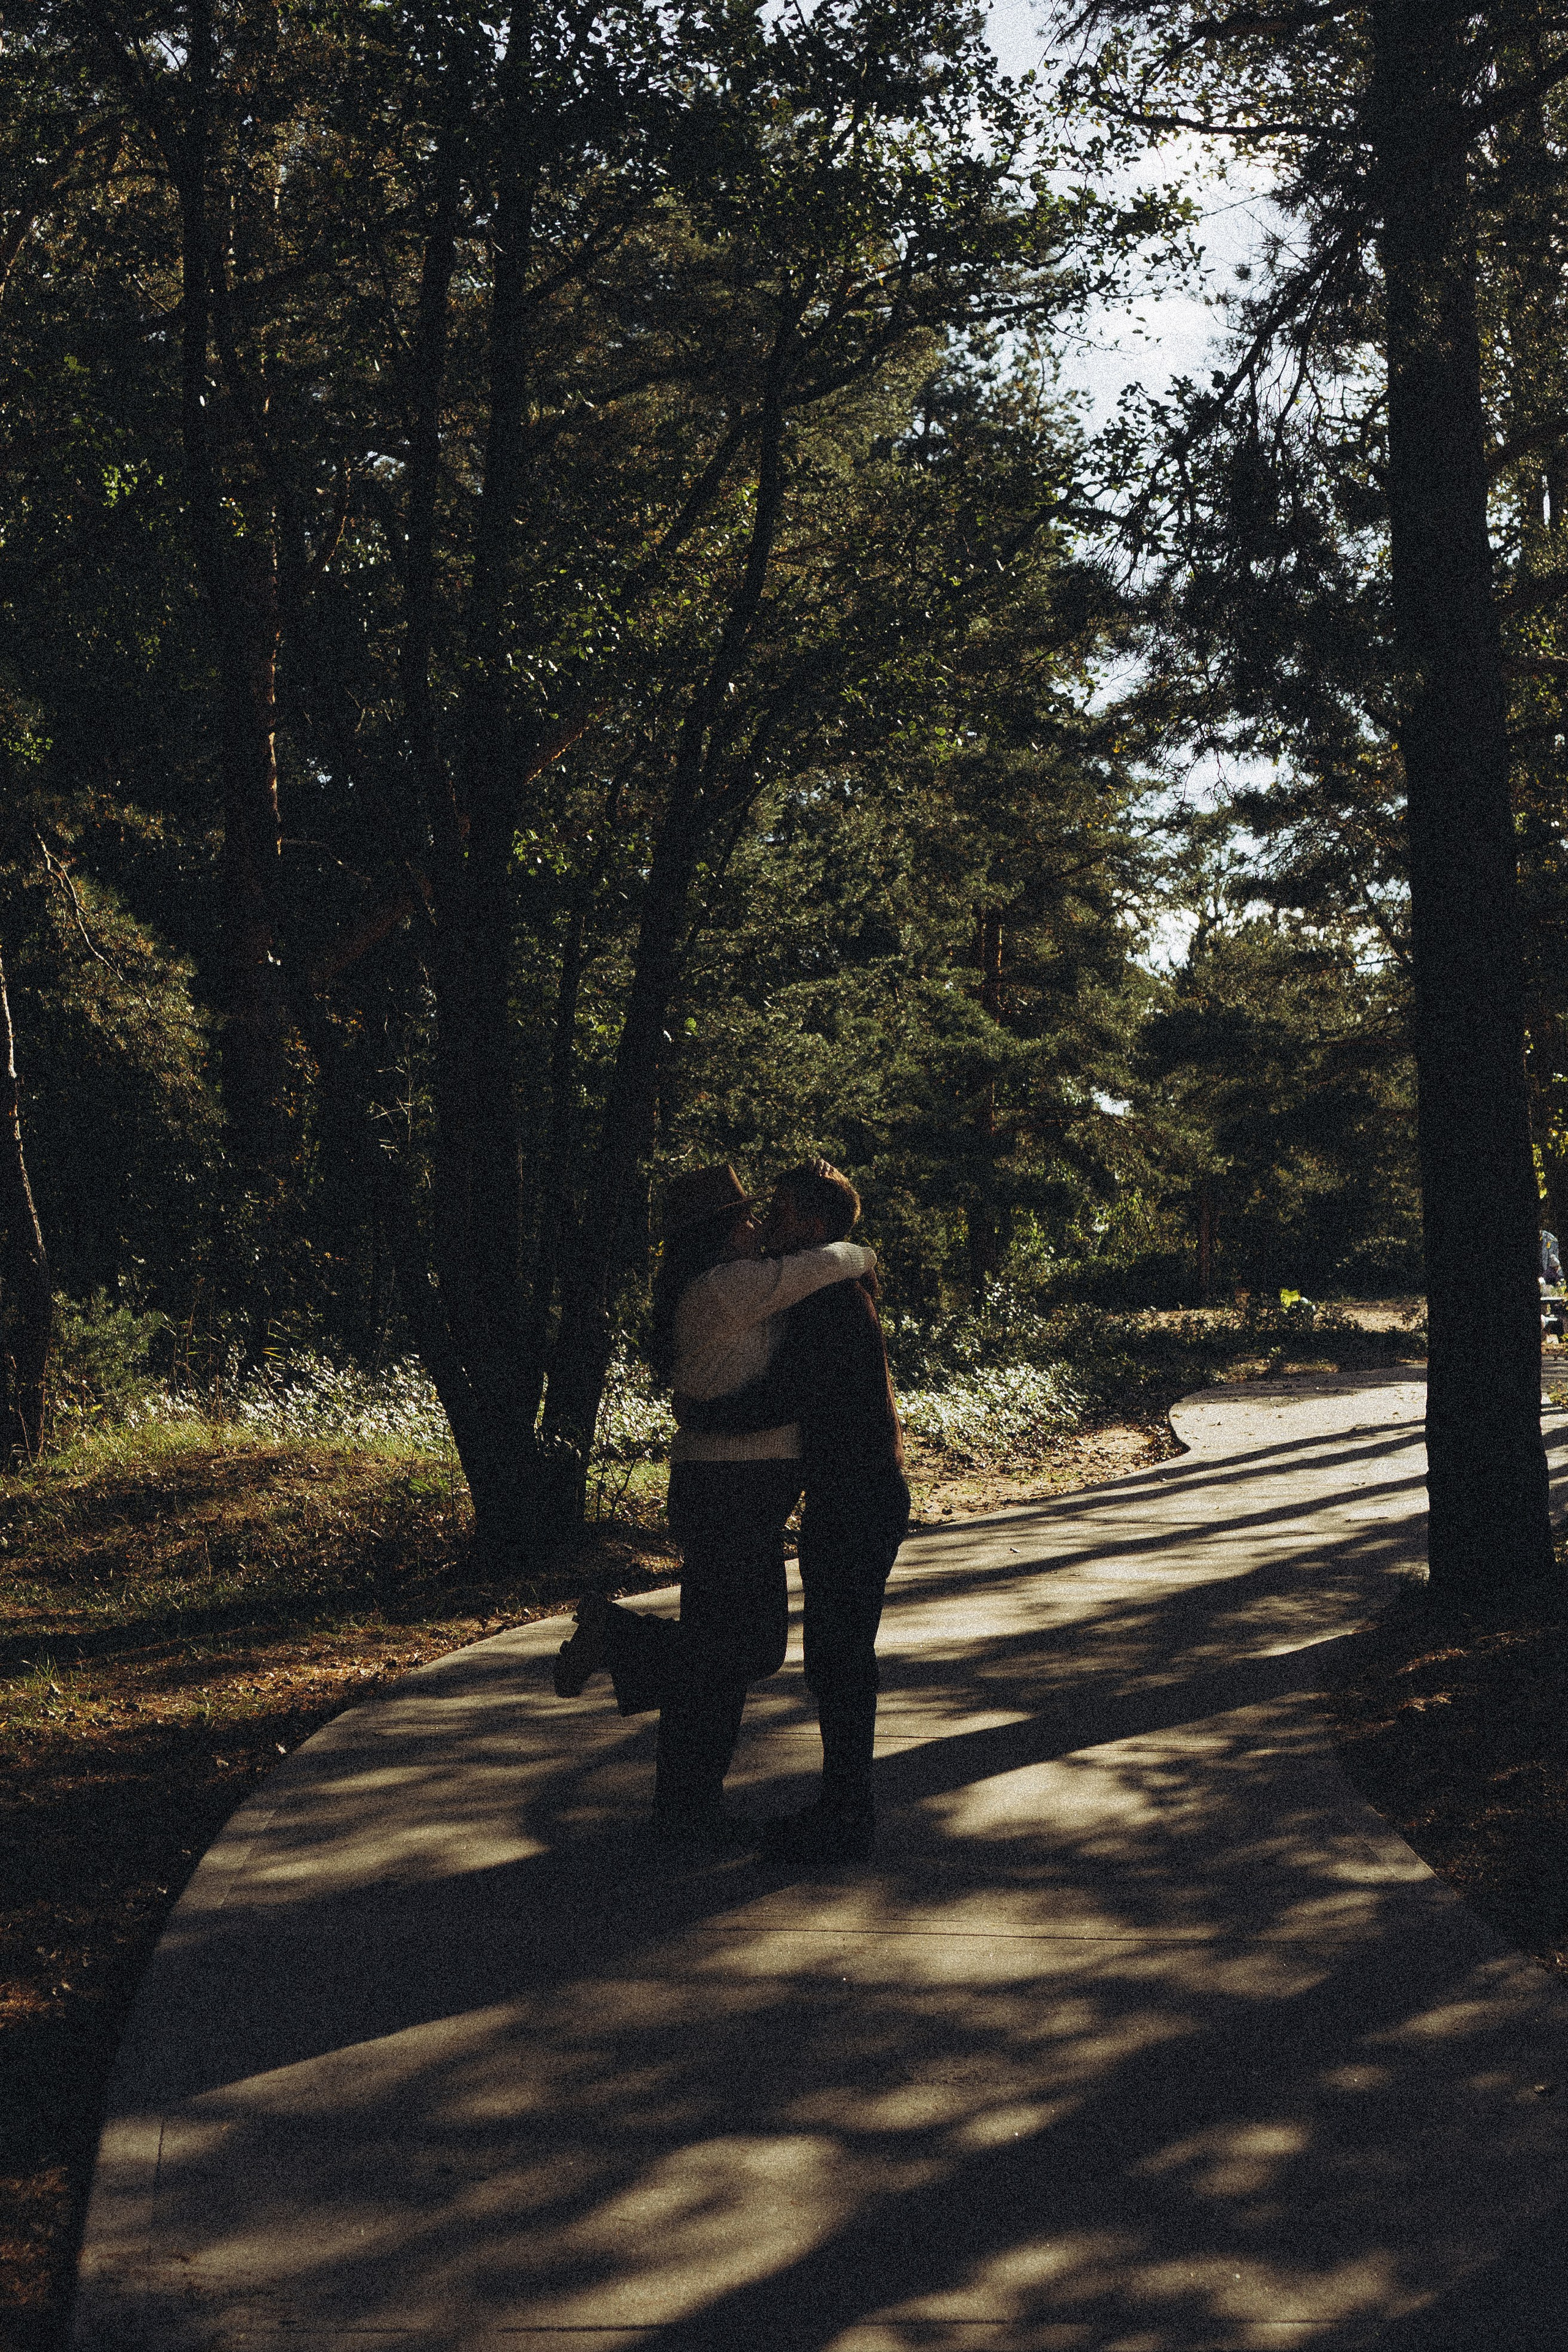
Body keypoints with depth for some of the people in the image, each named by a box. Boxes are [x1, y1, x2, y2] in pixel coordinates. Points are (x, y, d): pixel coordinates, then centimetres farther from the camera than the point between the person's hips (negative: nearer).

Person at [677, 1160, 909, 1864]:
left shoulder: (829, 1301, -18)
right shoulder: (836, 1292, 15)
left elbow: (775, 1397, -22)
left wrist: (697, 1414, -8)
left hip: (855, 1506, -10)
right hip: (846, 1500, 10)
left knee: (840, 1661, -5)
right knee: (837, 1660, 15)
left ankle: (844, 1824, 1)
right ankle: (843, 1807, 23)